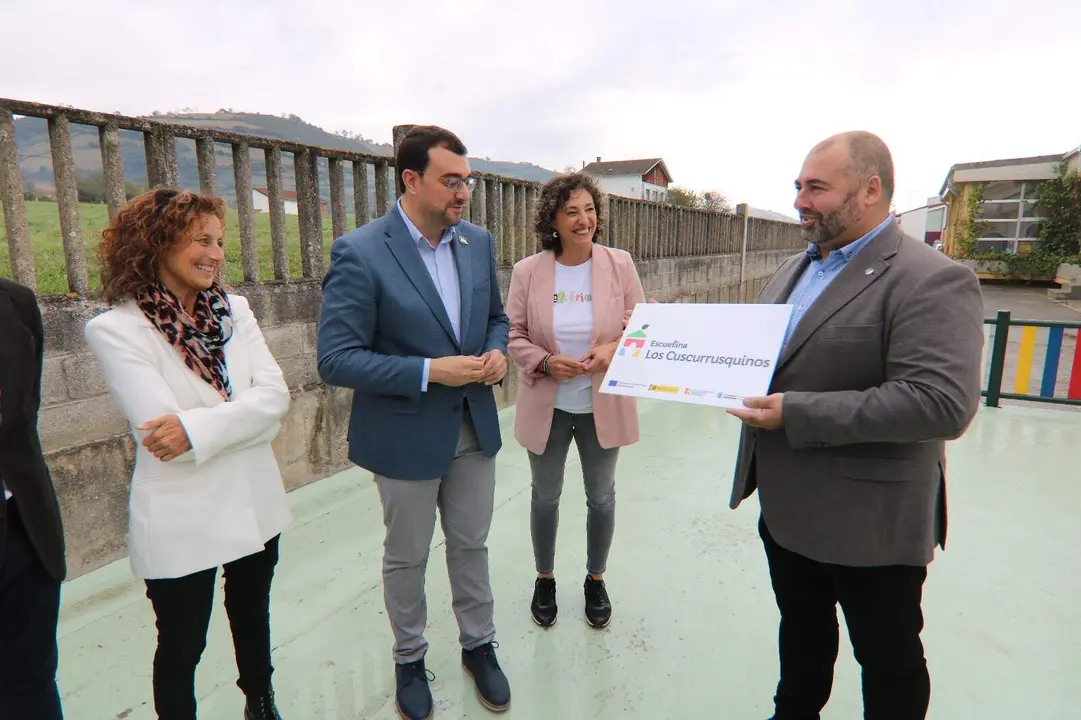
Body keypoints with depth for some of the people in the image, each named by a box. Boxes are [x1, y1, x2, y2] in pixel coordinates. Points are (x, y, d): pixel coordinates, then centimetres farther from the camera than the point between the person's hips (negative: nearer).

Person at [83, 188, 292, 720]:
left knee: (252, 616, 25)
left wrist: (198, 426, -22)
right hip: (181, 521, -5)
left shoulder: (233, 310, 0)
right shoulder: (116, 329, -13)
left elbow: (274, 395, -11)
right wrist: (243, 417, -17)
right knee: (181, 646, 15)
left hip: (255, 504, 5)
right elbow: (161, 431, -22)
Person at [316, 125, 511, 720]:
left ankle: (479, 645, 43)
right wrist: (429, 372, -25)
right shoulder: (359, 253, -18)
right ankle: (409, 659, 42)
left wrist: (496, 352, -9)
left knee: (471, 545, 20)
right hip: (405, 435, -4)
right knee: (407, 557, 17)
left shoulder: (478, 242, 0)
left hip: (474, 427, 5)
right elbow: (337, 360, -19)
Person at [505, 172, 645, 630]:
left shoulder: (620, 264, -6)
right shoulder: (527, 271, -8)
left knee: (601, 496, 17)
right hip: (547, 405, 0)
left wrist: (613, 350, -22)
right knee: (545, 496, 17)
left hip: (602, 405, 1)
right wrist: (545, 362, -21)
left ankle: (595, 580, 42)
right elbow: (513, 335, -4)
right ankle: (544, 579, 41)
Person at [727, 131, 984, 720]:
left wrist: (796, 414, -29)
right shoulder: (794, 268, 9)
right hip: (785, 504, 7)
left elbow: (942, 403, -28)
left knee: (889, 658, 16)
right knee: (801, 633, 26)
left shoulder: (931, 280, -17)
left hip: (870, 519, -7)